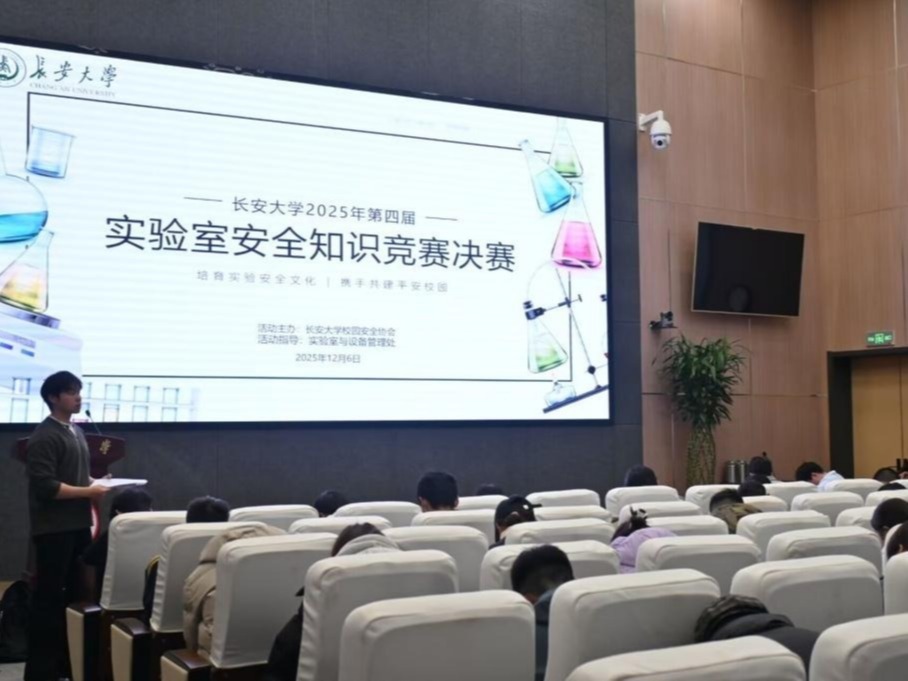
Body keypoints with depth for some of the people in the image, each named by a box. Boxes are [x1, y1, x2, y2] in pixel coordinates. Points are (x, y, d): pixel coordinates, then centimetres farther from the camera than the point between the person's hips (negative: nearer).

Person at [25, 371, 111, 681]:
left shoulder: (77, 431, 14)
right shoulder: (44, 436, -13)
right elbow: (45, 487, -21)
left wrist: (95, 482, 7)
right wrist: (89, 492, -18)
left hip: (79, 525, 9)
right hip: (54, 529, -9)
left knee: (76, 593, 14)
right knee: (48, 597, -2)